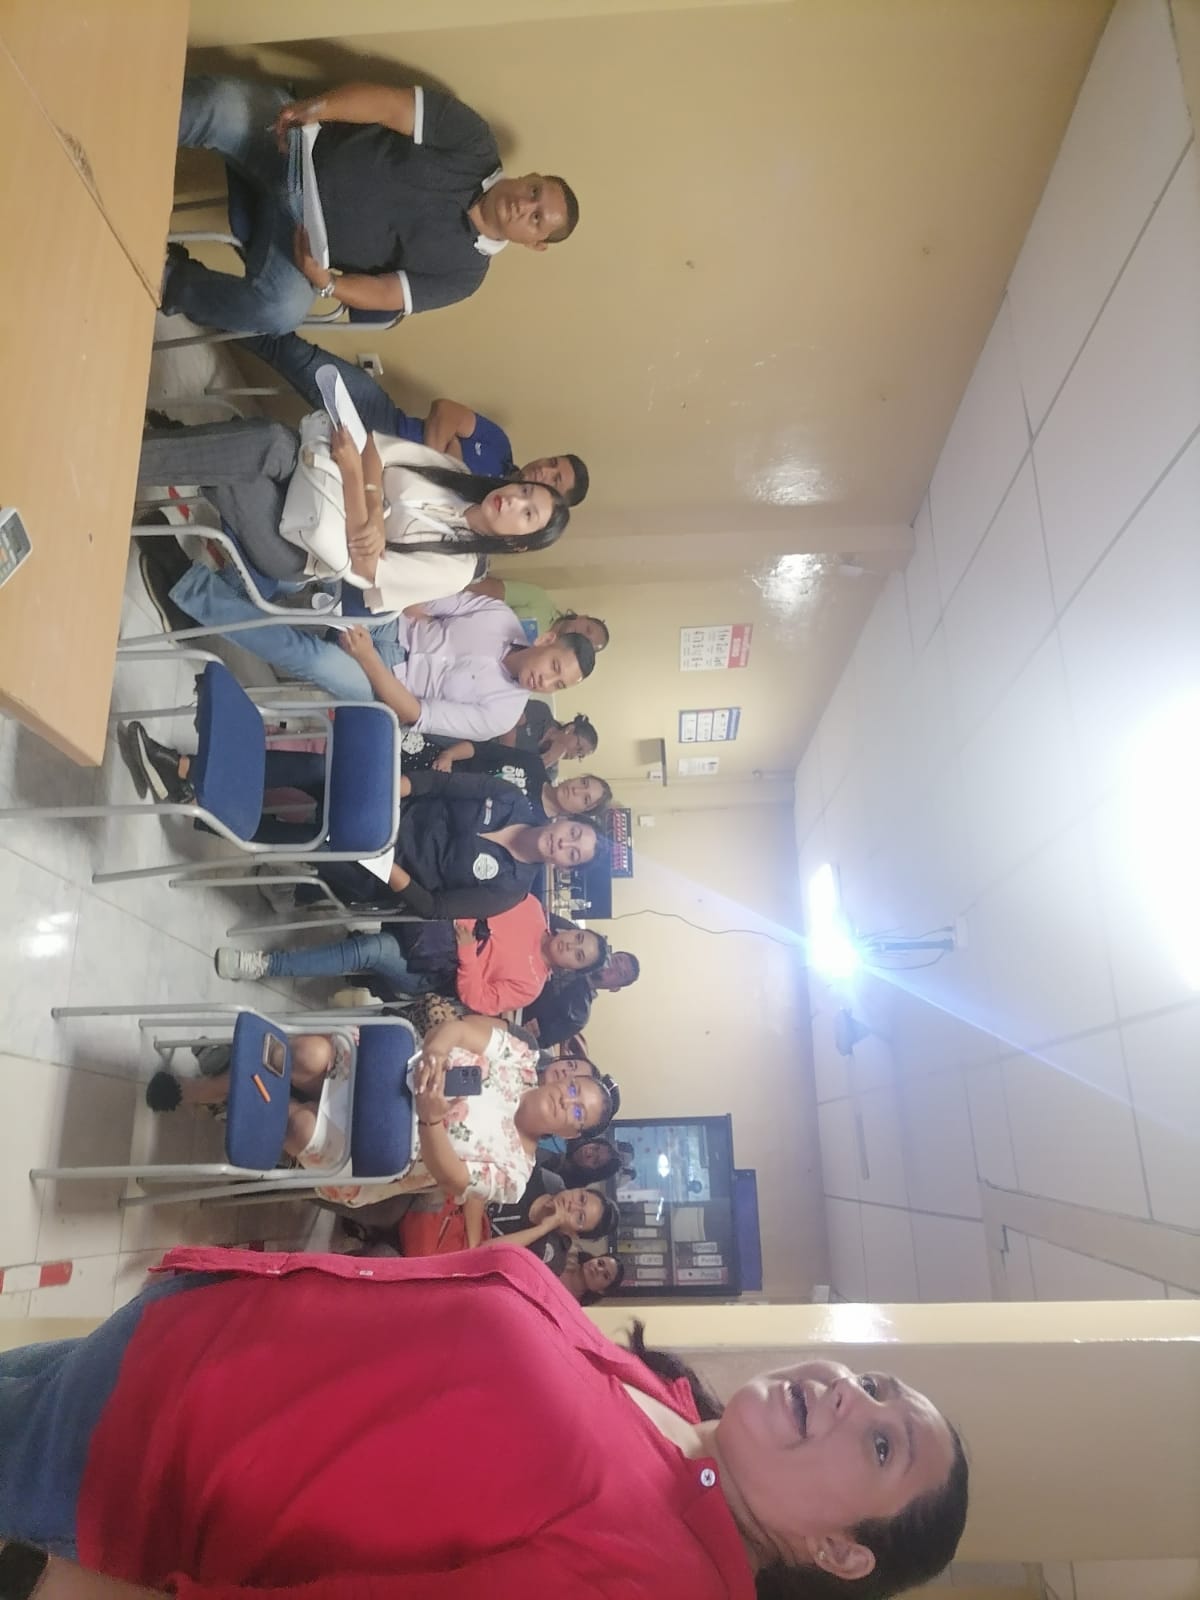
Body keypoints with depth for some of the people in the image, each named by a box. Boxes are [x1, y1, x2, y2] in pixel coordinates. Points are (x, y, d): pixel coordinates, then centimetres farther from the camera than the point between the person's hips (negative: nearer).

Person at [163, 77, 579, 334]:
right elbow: (388, 104, -14)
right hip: (293, 146, 1)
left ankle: (168, 279, -9)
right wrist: (316, 108, -32)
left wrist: (324, 283, -28)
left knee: (283, 311, -31)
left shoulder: (464, 271, -6)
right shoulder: (476, 145, -8)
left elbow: (382, 295, -8)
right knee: (220, 105, -30)